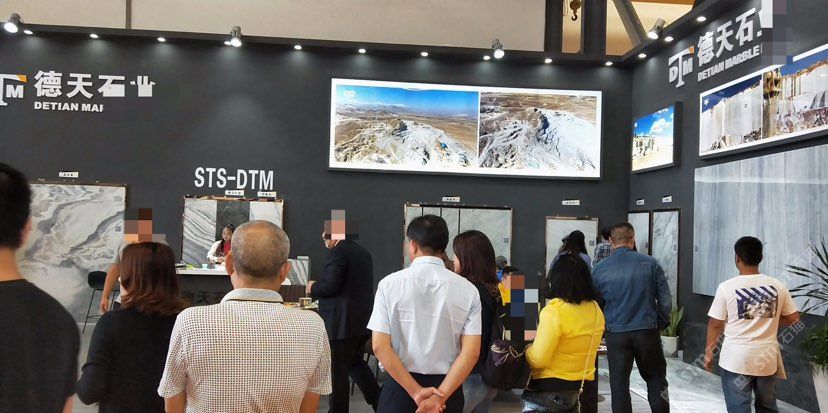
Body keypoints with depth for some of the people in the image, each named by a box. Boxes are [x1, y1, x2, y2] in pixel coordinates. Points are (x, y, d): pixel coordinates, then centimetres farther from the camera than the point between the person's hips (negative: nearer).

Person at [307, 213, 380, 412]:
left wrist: (313, 288, -1)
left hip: (342, 322, -9)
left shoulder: (338, 251, -14)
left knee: (337, 371, 3)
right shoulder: (363, 251, 12)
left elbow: (330, 285, -20)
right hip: (363, 319, 9)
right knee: (356, 362, 22)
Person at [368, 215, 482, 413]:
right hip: (447, 386, 1)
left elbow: (380, 346, -13)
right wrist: (440, 395, -11)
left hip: (400, 385, -1)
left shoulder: (389, 284, -8)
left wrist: (416, 391, -11)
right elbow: (471, 352, -12)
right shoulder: (467, 289, -6)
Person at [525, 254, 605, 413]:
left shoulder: (554, 311, -21)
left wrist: (528, 349, -1)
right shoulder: (595, 309, 0)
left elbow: (538, 359, -20)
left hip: (551, 388, -6)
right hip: (586, 386, 6)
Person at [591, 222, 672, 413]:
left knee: (619, 383, 9)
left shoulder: (600, 269, -2)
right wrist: (661, 324, 11)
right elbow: (665, 298, -2)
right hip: (647, 331, 0)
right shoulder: (650, 263, -3)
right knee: (656, 377, 16)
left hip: (616, 334, 0)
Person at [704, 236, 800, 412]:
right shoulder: (778, 286, -4)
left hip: (737, 359, -3)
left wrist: (709, 351, 6)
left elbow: (715, 324, -7)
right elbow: (793, 318, 5)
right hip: (768, 357, 4)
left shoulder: (726, 287, -12)